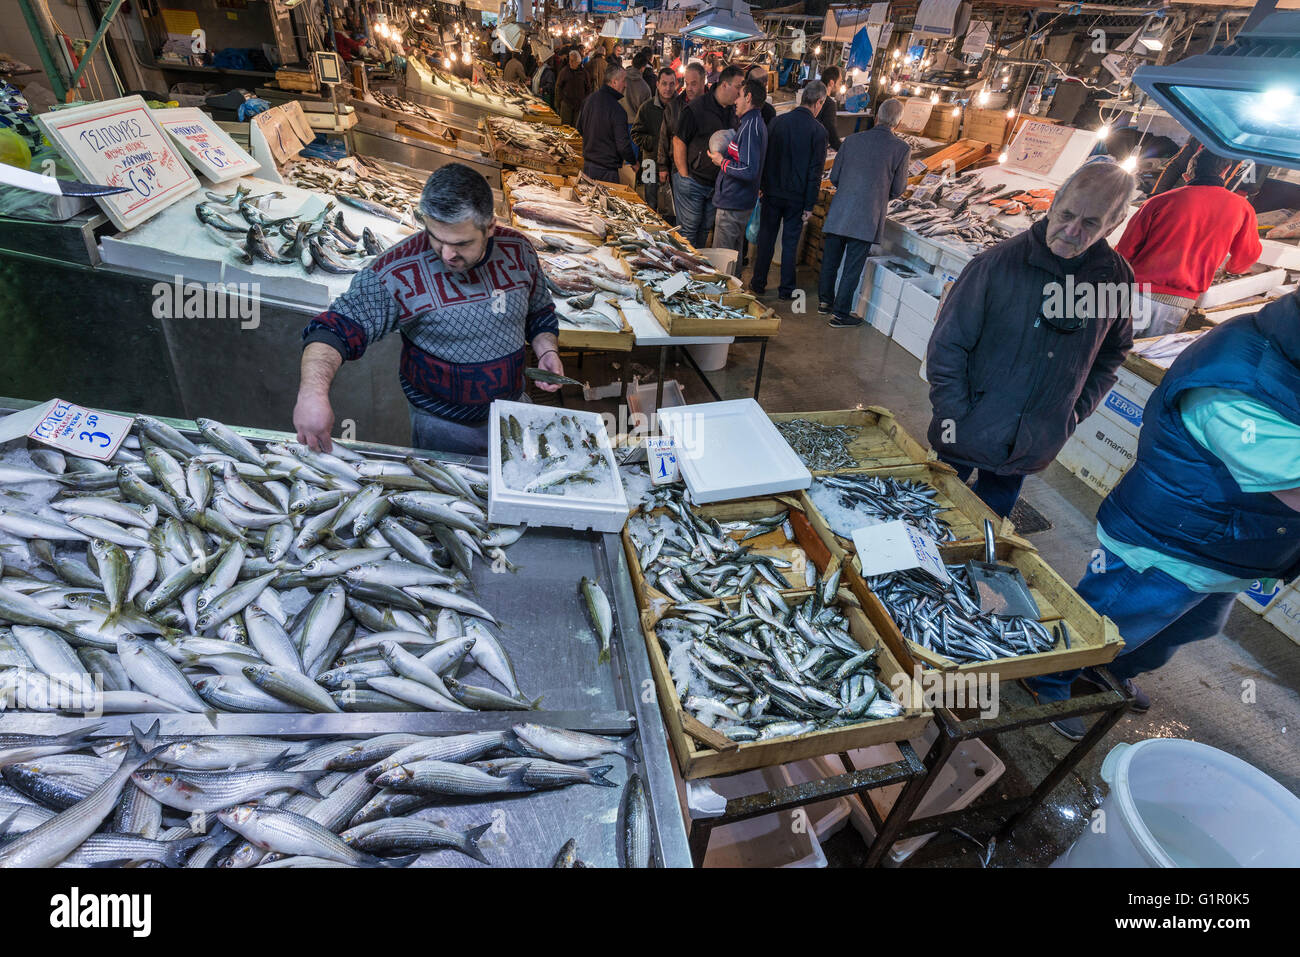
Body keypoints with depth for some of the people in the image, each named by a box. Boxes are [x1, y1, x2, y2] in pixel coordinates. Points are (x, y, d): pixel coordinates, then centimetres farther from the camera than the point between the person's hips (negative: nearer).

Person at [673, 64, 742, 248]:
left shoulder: (732, 110, 8)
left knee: (705, 228, 14)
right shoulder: (696, 108, -13)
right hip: (692, 181, -6)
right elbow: (678, 141, -12)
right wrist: (684, 176, -14)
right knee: (688, 229, -1)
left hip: (716, 182, 7)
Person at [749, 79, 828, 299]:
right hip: (797, 196, -2)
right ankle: (786, 289, 13)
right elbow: (816, 171, -8)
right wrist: (809, 205, -4)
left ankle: (759, 284, 16)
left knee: (766, 238, 11)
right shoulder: (818, 130, -8)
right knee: (790, 242, 7)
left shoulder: (778, 121, -1)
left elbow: (765, 157, 4)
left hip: (773, 192, 2)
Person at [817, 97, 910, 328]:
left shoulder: (852, 140, 1)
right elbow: (898, 189, 1)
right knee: (852, 268, 4)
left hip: (839, 212, 3)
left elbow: (834, 177, 6)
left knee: (830, 260, 16)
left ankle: (825, 300, 28)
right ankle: (840, 313, 8)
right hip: (867, 218, -2)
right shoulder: (901, 149, -4)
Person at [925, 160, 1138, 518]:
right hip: (967, 436, -3)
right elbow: (946, 346, -13)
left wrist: (1078, 409, 4)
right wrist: (957, 420, -15)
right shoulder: (998, 264, -15)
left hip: (1032, 448, 3)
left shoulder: (1114, 277, -2)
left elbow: (1114, 350, 15)